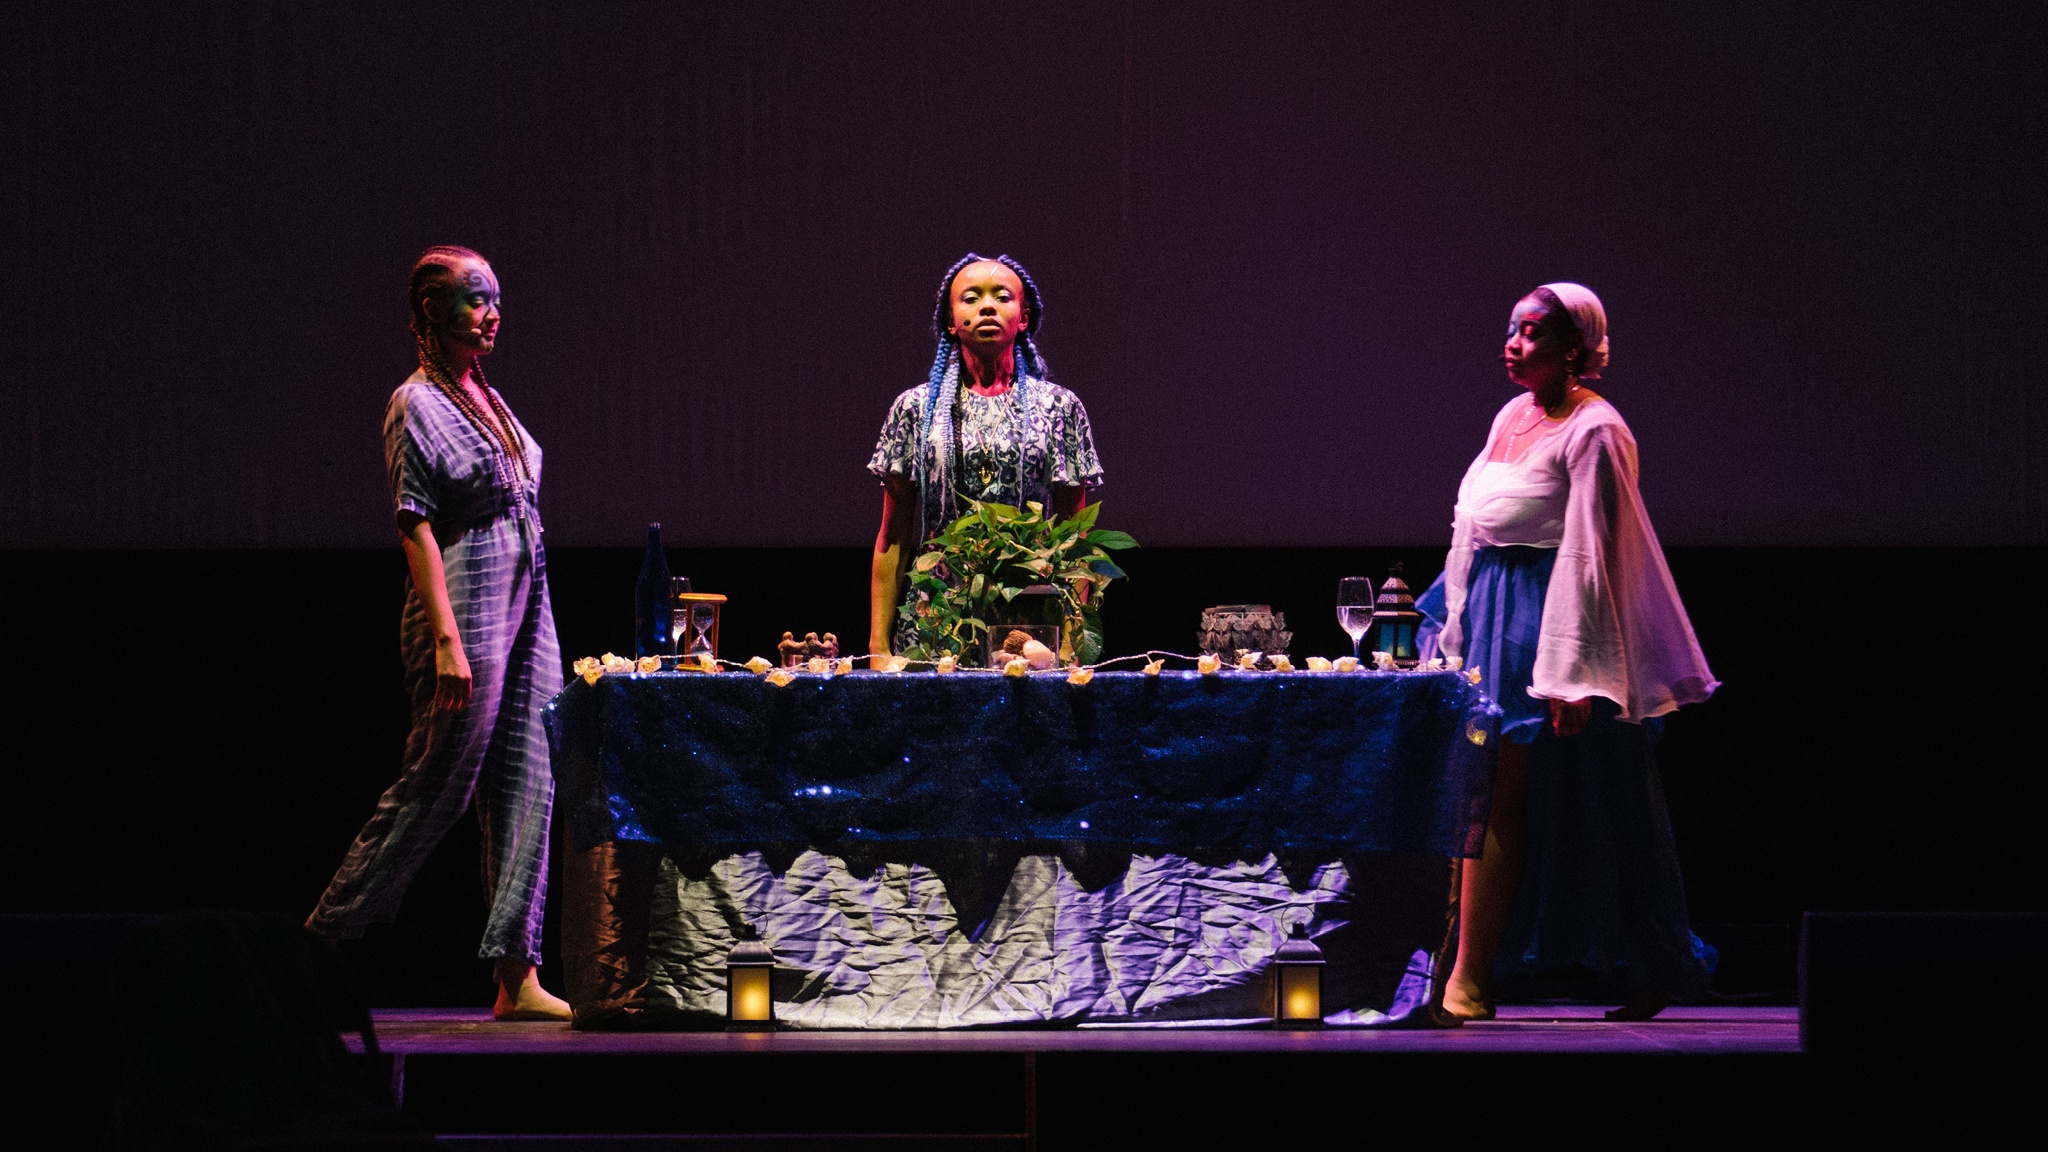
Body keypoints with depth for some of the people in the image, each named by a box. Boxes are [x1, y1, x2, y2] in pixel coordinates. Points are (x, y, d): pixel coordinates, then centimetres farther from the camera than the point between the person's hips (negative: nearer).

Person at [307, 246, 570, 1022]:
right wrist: (446, 641, -21)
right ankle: (320, 944, 8)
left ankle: (517, 977, -1)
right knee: (434, 790, -4)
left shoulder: (488, 399, 16)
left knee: (528, 789, 1)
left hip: (527, 609, 8)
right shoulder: (416, 404, -8)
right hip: (465, 606, -8)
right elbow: (415, 525, -14)